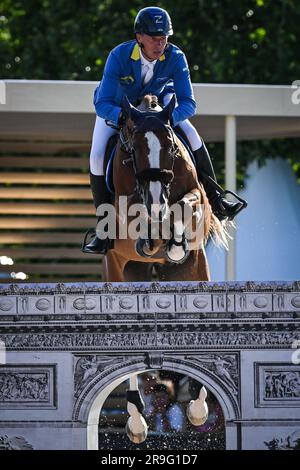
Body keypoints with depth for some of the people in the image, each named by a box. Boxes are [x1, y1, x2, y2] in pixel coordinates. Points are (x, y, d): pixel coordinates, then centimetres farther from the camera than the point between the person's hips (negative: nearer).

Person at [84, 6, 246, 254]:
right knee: (97, 157, -20)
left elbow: (188, 103, -29)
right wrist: (124, 117, -58)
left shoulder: (175, 57, -29)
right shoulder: (119, 56, -35)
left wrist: (168, 118, -50)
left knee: (191, 134, -19)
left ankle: (215, 199, -6)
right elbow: (103, 104, -37)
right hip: (115, 107, -2)